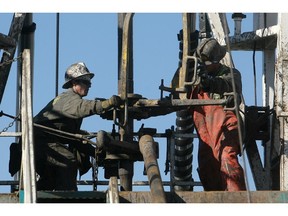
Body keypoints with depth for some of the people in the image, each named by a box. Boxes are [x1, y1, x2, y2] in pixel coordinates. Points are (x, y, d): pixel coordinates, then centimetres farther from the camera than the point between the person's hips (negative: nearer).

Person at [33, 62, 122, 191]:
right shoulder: (69, 98, -12)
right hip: (40, 140, -11)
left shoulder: (72, 99, 20)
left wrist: (94, 151, 13)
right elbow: (81, 108, -38)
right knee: (69, 160, -25)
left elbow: (74, 136, 22)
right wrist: (108, 103, -49)